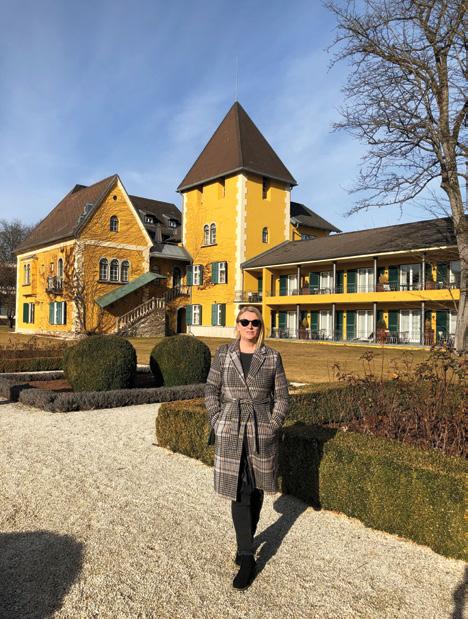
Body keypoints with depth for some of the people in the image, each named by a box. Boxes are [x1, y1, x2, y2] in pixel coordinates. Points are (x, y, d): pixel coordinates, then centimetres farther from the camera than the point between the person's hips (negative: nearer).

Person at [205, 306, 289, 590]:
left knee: (256, 489, 13)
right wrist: (217, 424, -3)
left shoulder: (272, 357, -1)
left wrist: (273, 426, -7)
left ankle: (246, 540, 37)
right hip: (231, 432, 0)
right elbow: (211, 391, 5)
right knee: (239, 491, -2)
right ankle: (248, 559, 10)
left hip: (262, 431, 1)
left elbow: (282, 397, 3)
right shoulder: (223, 354, 1)